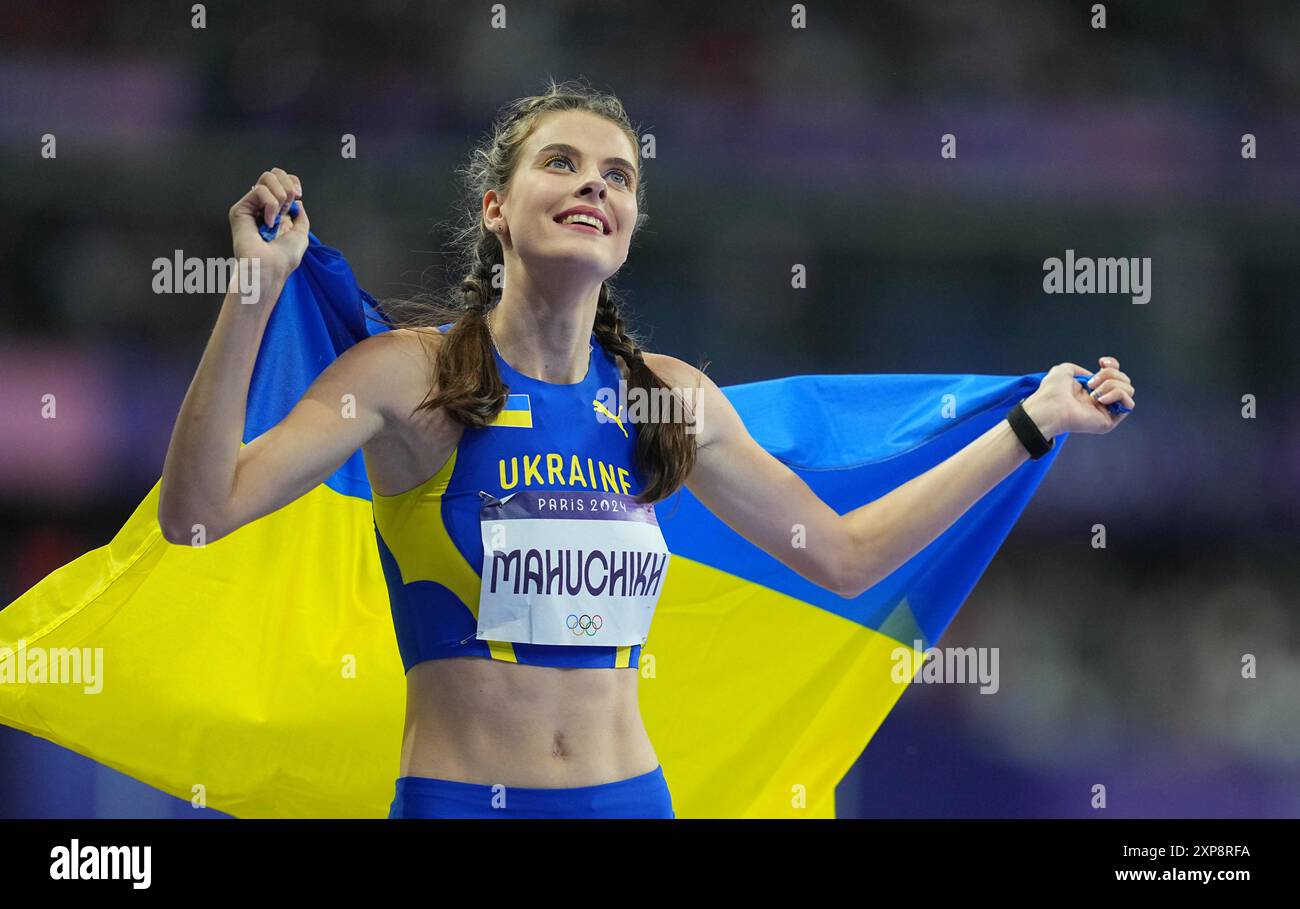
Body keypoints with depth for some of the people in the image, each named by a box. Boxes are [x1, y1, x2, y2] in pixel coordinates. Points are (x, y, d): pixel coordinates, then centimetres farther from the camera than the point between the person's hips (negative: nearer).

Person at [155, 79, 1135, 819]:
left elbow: (844, 553, 18)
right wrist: (256, 295, -24)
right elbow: (199, 509, -15)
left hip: (630, 794, 4)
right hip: (459, 796, -4)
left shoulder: (669, 395, 8)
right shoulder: (414, 373, -5)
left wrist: (1031, 423, 18)